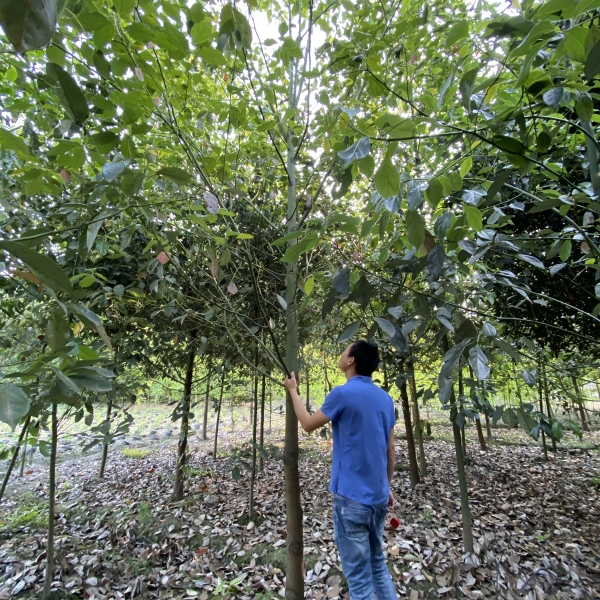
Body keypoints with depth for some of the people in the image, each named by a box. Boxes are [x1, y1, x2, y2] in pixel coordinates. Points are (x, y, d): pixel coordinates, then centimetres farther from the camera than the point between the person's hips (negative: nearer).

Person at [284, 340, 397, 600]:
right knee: (377, 563, 24)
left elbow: (308, 424, -3)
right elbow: (391, 451, 9)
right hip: (378, 495, 7)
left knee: (359, 576, 7)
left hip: (352, 496, -7)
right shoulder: (385, 398, 2)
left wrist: (293, 390, 9)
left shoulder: (343, 394, -18)